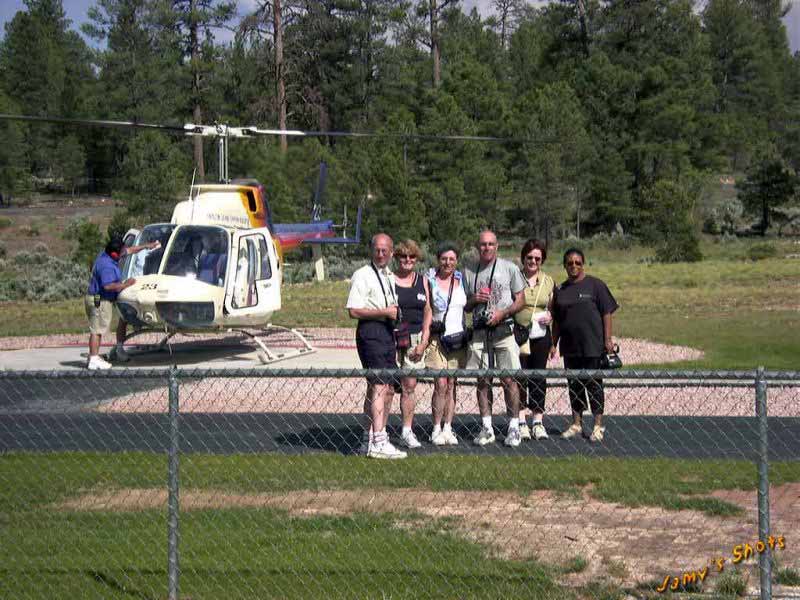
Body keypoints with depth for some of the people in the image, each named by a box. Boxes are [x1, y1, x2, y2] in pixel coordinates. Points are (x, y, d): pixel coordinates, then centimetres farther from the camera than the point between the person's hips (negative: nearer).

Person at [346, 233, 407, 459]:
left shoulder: (391, 277, 19)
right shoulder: (362, 275, -8)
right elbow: (354, 311, -15)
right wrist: (384, 312, -16)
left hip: (388, 332, 9)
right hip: (371, 332, -9)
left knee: (388, 389, 11)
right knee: (379, 387, -16)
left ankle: (371, 439, 20)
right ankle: (378, 442, -19)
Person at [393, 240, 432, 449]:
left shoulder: (422, 281, 12)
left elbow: (427, 312, 12)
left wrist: (423, 341, 3)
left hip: (415, 339, 4)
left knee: (410, 386, 6)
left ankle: (407, 432, 12)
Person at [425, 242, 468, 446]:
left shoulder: (461, 280, 10)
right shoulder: (430, 280, -1)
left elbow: (468, 305, 22)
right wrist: (429, 326, -13)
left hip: (458, 337, 4)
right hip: (437, 338, -4)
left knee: (451, 385, 5)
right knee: (441, 385, -10)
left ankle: (448, 428, 9)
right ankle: (436, 430, -3)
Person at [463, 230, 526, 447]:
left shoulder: (509, 268, 4)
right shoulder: (468, 272, 13)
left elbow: (520, 301, 4)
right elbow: (464, 306, 17)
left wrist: (502, 313, -12)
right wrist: (474, 300, -5)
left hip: (503, 329, -3)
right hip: (480, 332, 3)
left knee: (509, 380, -6)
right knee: (482, 381, 3)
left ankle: (514, 427, -1)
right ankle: (486, 428, 8)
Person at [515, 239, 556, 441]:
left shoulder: (548, 281, 10)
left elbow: (553, 307, 19)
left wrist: (550, 316, -2)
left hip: (540, 335, 3)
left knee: (538, 377, 4)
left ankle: (538, 422, 10)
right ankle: (521, 422, 2)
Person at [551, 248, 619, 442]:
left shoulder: (595, 285, -2)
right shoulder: (561, 290, 10)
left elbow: (607, 313, -4)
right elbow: (557, 321, 16)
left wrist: (608, 339, -9)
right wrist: (553, 344, 12)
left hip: (593, 345, -4)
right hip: (570, 346, 4)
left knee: (594, 384, 0)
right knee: (574, 385, 11)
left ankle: (598, 426, 7)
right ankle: (576, 423, 21)